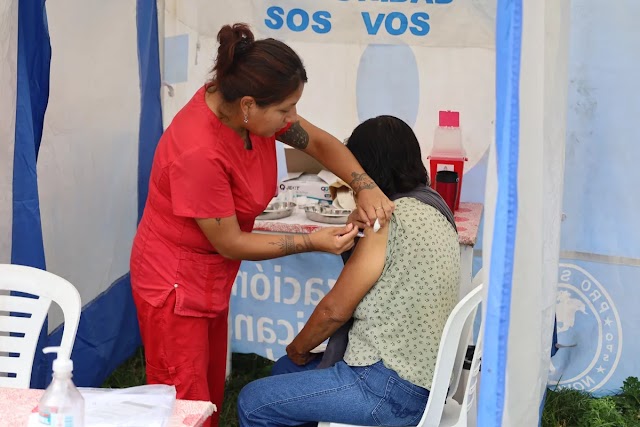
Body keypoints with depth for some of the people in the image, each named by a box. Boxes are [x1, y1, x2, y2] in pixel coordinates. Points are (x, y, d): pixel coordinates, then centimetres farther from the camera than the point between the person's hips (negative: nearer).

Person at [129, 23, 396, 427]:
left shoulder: (250, 107, -10)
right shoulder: (199, 152, -33)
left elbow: (320, 142, 5)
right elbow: (230, 243, -22)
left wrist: (366, 187, -10)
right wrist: (312, 242, -19)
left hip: (212, 278, 8)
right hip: (175, 285, -8)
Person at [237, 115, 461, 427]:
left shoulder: (392, 219, -20)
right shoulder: (433, 208, 8)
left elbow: (336, 309, -14)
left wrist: (298, 348, 2)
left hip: (390, 389, -10)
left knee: (253, 402, -3)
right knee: (284, 370, 26)